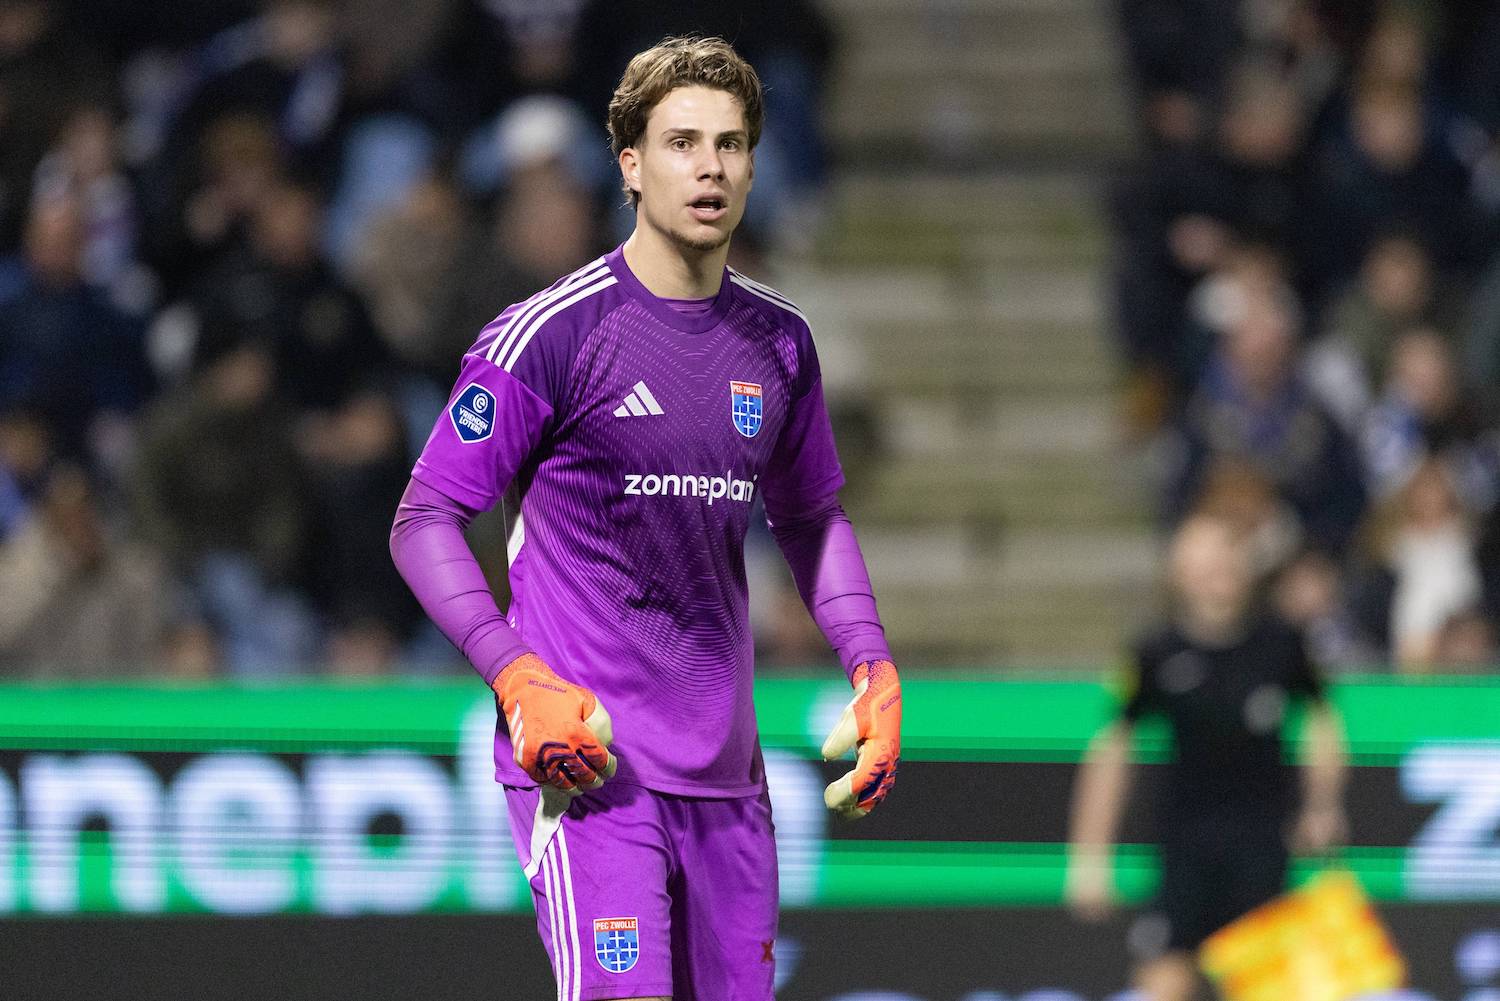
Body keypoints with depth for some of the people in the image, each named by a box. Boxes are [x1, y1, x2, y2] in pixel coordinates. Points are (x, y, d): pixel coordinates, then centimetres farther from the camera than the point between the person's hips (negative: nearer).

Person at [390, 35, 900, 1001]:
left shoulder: (780, 340, 10)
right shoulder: (551, 334, -8)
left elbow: (812, 517, 25)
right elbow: (424, 522, -5)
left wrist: (873, 668, 10)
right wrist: (517, 677, -17)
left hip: (724, 771, 6)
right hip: (586, 762, -6)